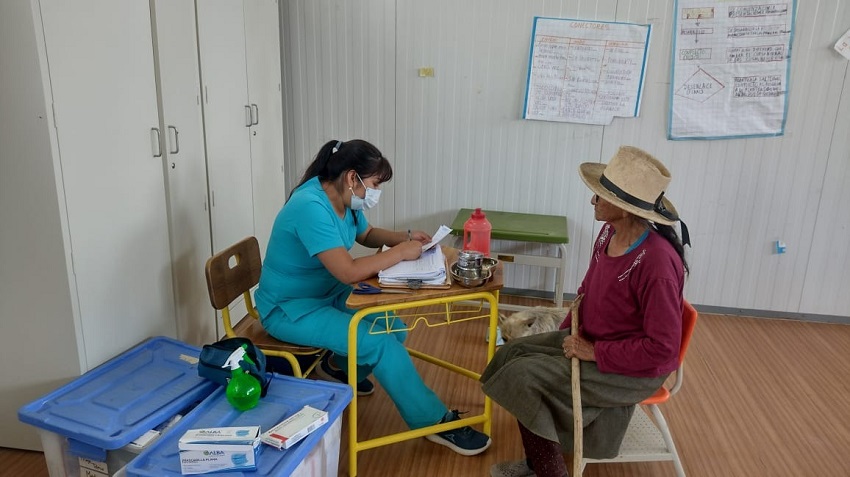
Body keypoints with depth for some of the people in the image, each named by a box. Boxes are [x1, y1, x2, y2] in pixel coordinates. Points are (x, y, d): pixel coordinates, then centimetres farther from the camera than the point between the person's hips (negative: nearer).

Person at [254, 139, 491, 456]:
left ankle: (338, 369, 27)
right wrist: (401, 252, -25)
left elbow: (367, 235, 18)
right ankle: (436, 422, -7)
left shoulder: (344, 200, -1)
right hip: (290, 309, -9)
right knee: (381, 343, -21)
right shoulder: (311, 207, -30)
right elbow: (349, 272, -36)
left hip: (326, 295, 9)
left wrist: (405, 237, 0)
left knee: (393, 328, 1)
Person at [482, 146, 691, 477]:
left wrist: (596, 352, -22)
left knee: (525, 377, -18)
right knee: (514, 352, -1)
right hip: (592, 339, 8)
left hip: (636, 368, -8)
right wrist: (567, 329, 2)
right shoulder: (610, 232, -5)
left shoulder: (657, 263, -31)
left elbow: (663, 347, -27)